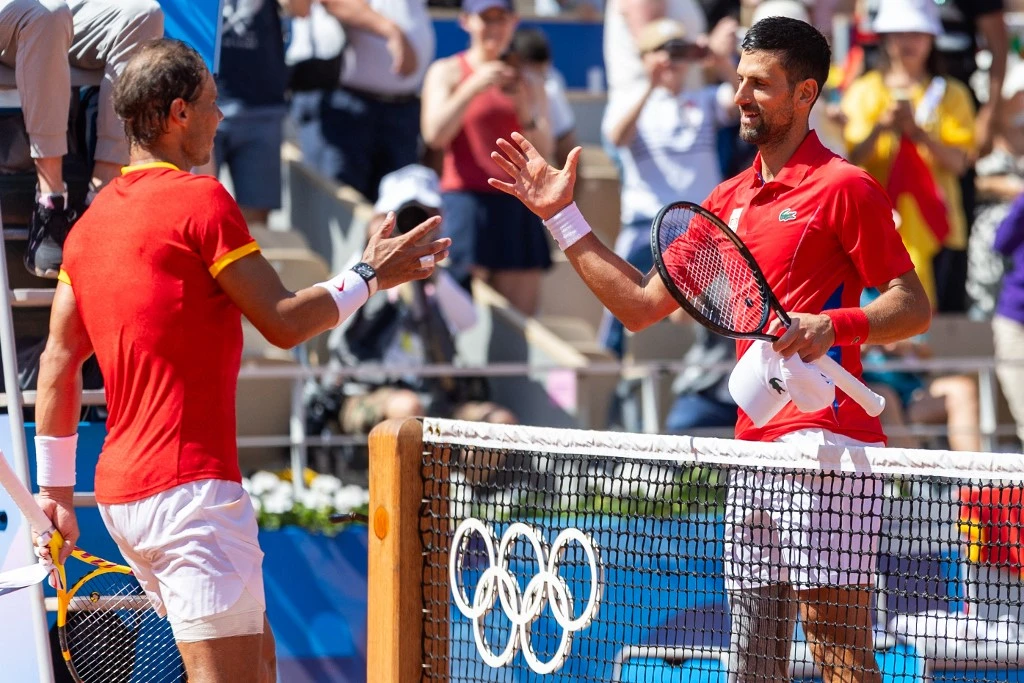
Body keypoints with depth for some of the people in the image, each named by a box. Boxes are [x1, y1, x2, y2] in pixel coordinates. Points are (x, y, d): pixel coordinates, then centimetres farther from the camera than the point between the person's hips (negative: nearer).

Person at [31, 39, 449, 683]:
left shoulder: (92, 221, 14)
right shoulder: (201, 200, -9)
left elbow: (58, 365, 15)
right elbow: (285, 322, -10)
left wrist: (56, 489, 19)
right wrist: (369, 275, 5)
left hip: (122, 487, 9)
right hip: (189, 483, -9)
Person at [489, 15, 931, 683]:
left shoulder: (844, 187, -5)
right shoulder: (730, 199, 19)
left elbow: (914, 306, -7)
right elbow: (642, 304, 21)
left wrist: (833, 324, -24)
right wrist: (562, 216, 18)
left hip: (825, 440, -8)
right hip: (753, 451, 8)